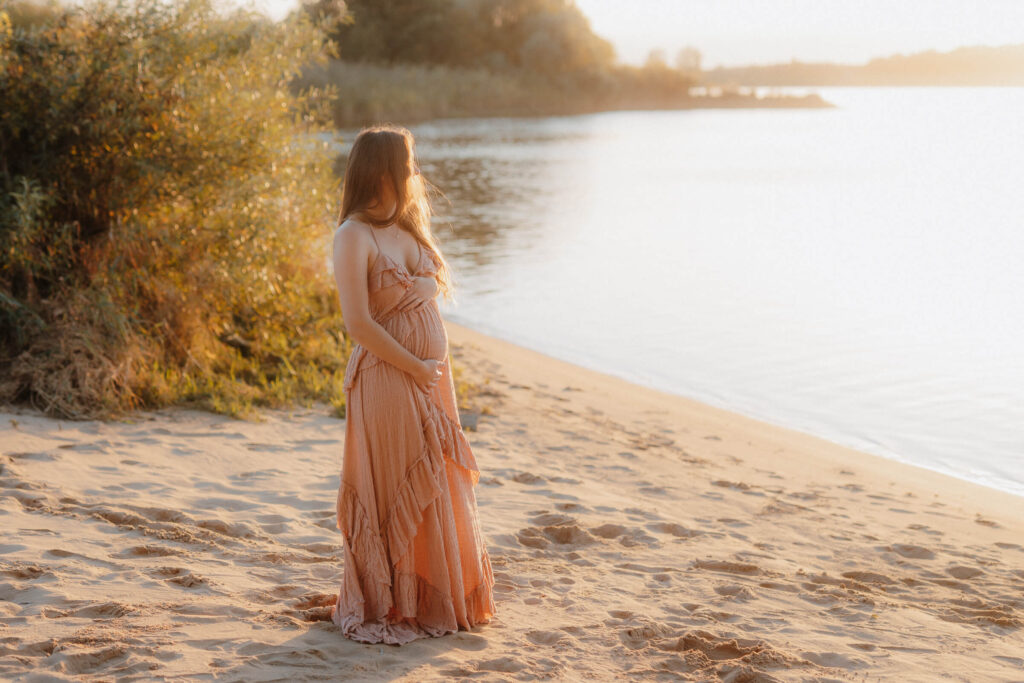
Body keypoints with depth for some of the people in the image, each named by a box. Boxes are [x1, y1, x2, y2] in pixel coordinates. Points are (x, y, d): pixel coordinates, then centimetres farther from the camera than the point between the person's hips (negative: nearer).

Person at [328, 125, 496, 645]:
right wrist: (416, 367, -15)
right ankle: (382, 608, 15)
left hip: (430, 376, 8)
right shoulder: (355, 237, -13)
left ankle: (435, 600, 29)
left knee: (436, 489, 15)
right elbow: (358, 323, -19)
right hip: (387, 377, -8)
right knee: (393, 493, 1)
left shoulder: (406, 227, 13)